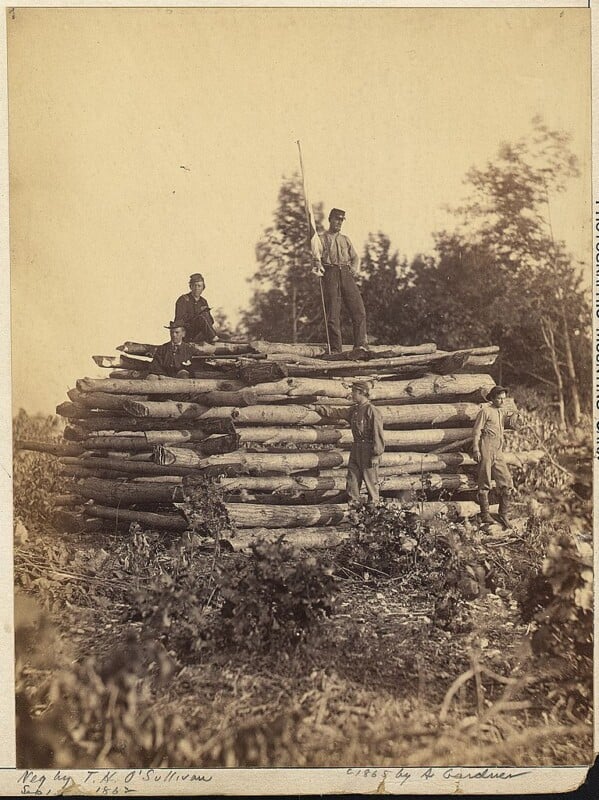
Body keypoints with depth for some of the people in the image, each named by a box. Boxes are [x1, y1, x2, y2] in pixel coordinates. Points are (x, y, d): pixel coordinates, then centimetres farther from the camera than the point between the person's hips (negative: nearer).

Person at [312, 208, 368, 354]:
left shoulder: (345, 239, 25)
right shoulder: (321, 238, 14)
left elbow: (355, 257, 22)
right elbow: (316, 256, 1)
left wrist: (352, 269, 0)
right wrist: (317, 266, -22)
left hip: (346, 274, 3)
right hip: (330, 275, -3)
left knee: (358, 309, -12)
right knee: (332, 313, -8)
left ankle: (360, 344, -14)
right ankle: (335, 350, -7)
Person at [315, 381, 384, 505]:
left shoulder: (372, 411, -13)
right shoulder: (354, 410, 12)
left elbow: (378, 434, -16)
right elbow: (336, 413, 15)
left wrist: (376, 455, -18)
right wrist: (317, 408, 6)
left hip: (369, 451, -8)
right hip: (356, 450, 8)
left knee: (371, 481, -1)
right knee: (352, 480, 9)